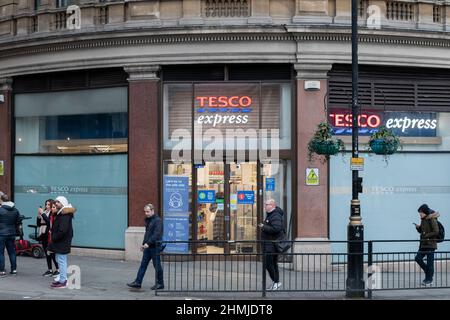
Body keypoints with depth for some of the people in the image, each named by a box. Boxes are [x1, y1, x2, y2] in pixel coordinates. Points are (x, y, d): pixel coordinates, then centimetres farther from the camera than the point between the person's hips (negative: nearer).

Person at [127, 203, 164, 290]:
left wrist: (148, 243, -26)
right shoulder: (148, 220, 16)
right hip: (148, 247, 9)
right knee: (143, 264, 7)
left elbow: (157, 234, -22)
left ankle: (160, 283, 10)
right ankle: (138, 282, 9)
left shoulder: (158, 220, -13)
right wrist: (143, 244, 17)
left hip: (155, 247, -9)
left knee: (157, 266, 0)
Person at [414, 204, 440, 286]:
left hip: (430, 243, -8)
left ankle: (429, 280, 4)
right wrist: (418, 227, 0)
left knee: (430, 262, -3)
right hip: (423, 244, 8)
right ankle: (428, 273, 21)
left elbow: (436, 232, -17)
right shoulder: (423, 220, 11)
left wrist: (427, 235, -18)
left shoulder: (432, 220, -13)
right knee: (418, 258, 3)